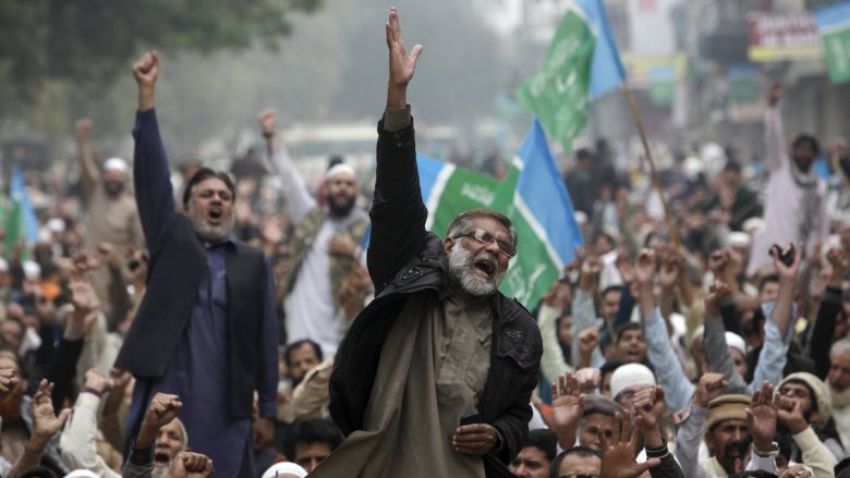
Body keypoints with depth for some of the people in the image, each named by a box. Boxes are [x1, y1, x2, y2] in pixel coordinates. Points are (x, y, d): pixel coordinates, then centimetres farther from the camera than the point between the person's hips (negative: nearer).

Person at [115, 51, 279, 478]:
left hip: (225, 406, 1)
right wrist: (146, 95, -5)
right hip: (164, 394, -1)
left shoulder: (253, 263, 12)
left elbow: (266, 337, 10)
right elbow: (152, 174, 4)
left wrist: (268, 408, 4)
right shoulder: (172, 240, 12)